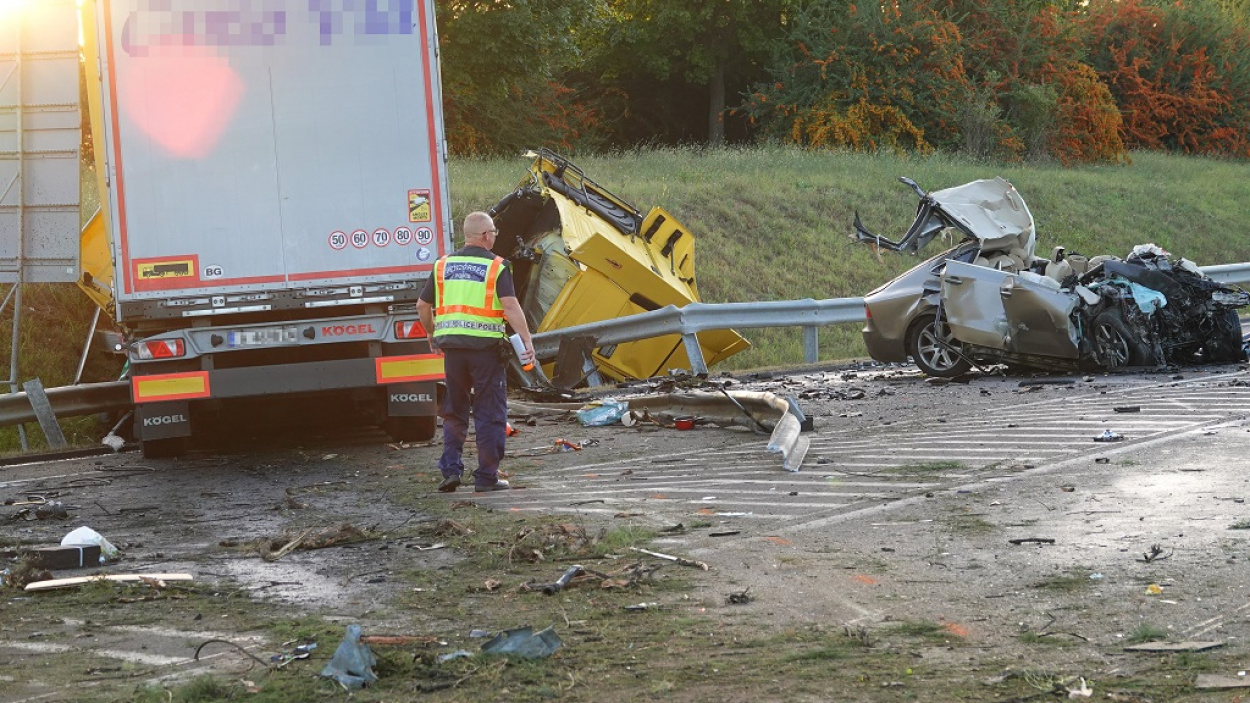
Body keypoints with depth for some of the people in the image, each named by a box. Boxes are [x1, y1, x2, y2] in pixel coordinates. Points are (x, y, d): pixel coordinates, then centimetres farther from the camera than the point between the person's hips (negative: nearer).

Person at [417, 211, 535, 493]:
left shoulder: (443, 265, 10)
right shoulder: (496, 266, -4)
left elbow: (423, 305, 13)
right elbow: (510, 305, -16)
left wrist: (432, 336, 27)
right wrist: (527, 340, -17)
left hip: (452, 345, 4)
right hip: (486, 345, -4)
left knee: (453, 411, 15)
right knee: (490, 414, 5)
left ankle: (451, 469, 6)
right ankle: (486, 477, 6)